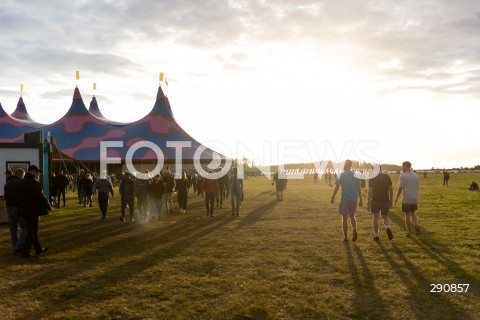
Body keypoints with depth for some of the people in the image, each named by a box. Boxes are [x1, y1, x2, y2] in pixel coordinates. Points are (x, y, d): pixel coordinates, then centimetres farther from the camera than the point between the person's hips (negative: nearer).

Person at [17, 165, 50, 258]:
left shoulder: (23, 182, 13)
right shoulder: (32, 182, -18)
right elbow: (40, 196, -18)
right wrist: (48, 206, -7)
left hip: (24, 210, 10)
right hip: (32, 211, -10)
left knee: (32, 230, 16)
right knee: (32, 232, -1)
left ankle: (39, 249, 26)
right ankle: (25, 252, 0)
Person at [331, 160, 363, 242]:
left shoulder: (342, 175, -5)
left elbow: (336, 187, -7)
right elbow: (359, 188, 8)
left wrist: (333, 197, 2)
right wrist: (360, 200, 15)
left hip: (345, 198, -4)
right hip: (354, 198, 4)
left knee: (345, 218, 5)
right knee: (352, 216, 19)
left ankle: (345, 237, 7)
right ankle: (354, 230, -5)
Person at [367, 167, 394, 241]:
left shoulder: (372, 178, -7)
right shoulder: (387, 177, 2)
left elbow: (370, 191, -10)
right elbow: (391, 189, 4)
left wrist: (368, 203, -7)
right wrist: (391, 200, 14)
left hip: (375, 201, -2)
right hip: (385, 201, 2)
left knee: (375, 218, 8)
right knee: (385, 217, 16)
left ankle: (376, 236, 11)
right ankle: (388, 228, -14)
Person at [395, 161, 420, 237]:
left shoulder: (403, 176, -12)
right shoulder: (415, 175, 7)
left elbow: (400, 188, -13)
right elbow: (417, 188, 13)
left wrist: (396, 198, -2)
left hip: (406, 199, -5)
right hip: (414, 199, 5)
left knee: (407, 215, 3)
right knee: (413, 213, 21)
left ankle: (409, 232, 8)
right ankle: (416, 225, -3)